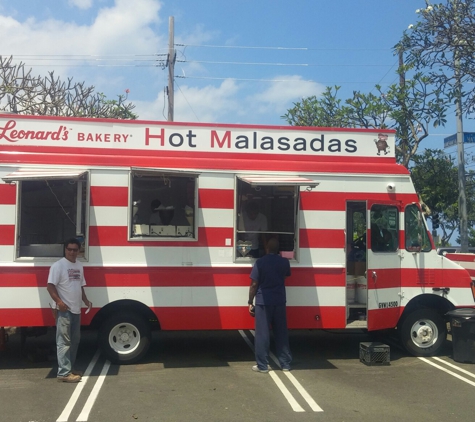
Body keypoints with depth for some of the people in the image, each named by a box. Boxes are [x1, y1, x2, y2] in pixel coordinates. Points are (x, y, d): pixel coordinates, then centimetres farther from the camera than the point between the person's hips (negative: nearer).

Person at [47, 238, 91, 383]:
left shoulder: (79, 266, 14)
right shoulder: (58, 265, -10)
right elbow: (50, 286, -15)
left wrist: (86, 301, 10)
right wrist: (59, 301, -26)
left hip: (76, 310, 8)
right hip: (64, 311, -8)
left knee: (74, 341, 15)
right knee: (64, 341, -8)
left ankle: (70, 368, 26)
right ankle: (64, 372, -8)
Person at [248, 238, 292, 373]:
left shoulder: (260, 262, -8)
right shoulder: (284, 262, 3)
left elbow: (254, 285, -8)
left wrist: (250, 303, 0)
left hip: (263, 302, -4)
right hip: (279, 302, 4)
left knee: (262, 334, 1)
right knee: (281, 333, 11)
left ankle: (262, 365, 3)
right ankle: (285, 364, 16)